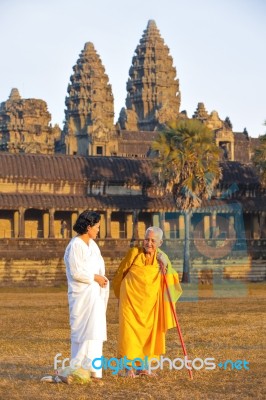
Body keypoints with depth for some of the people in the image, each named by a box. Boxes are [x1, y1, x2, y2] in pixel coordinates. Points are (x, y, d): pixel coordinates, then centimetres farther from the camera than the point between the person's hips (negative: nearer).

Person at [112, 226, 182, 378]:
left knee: (148, 331, 7)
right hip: (131, 299, -4)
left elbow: (172, 280, -3)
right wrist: (121, 293, 12)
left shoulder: (162, 258, 1)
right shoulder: (134, 253, -10)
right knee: (131, 331, -7)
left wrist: (166, 266, -19)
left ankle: (142, 365, 17)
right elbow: (120, 273, 3)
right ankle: (130, 367, -4)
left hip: (150, 302, 4)